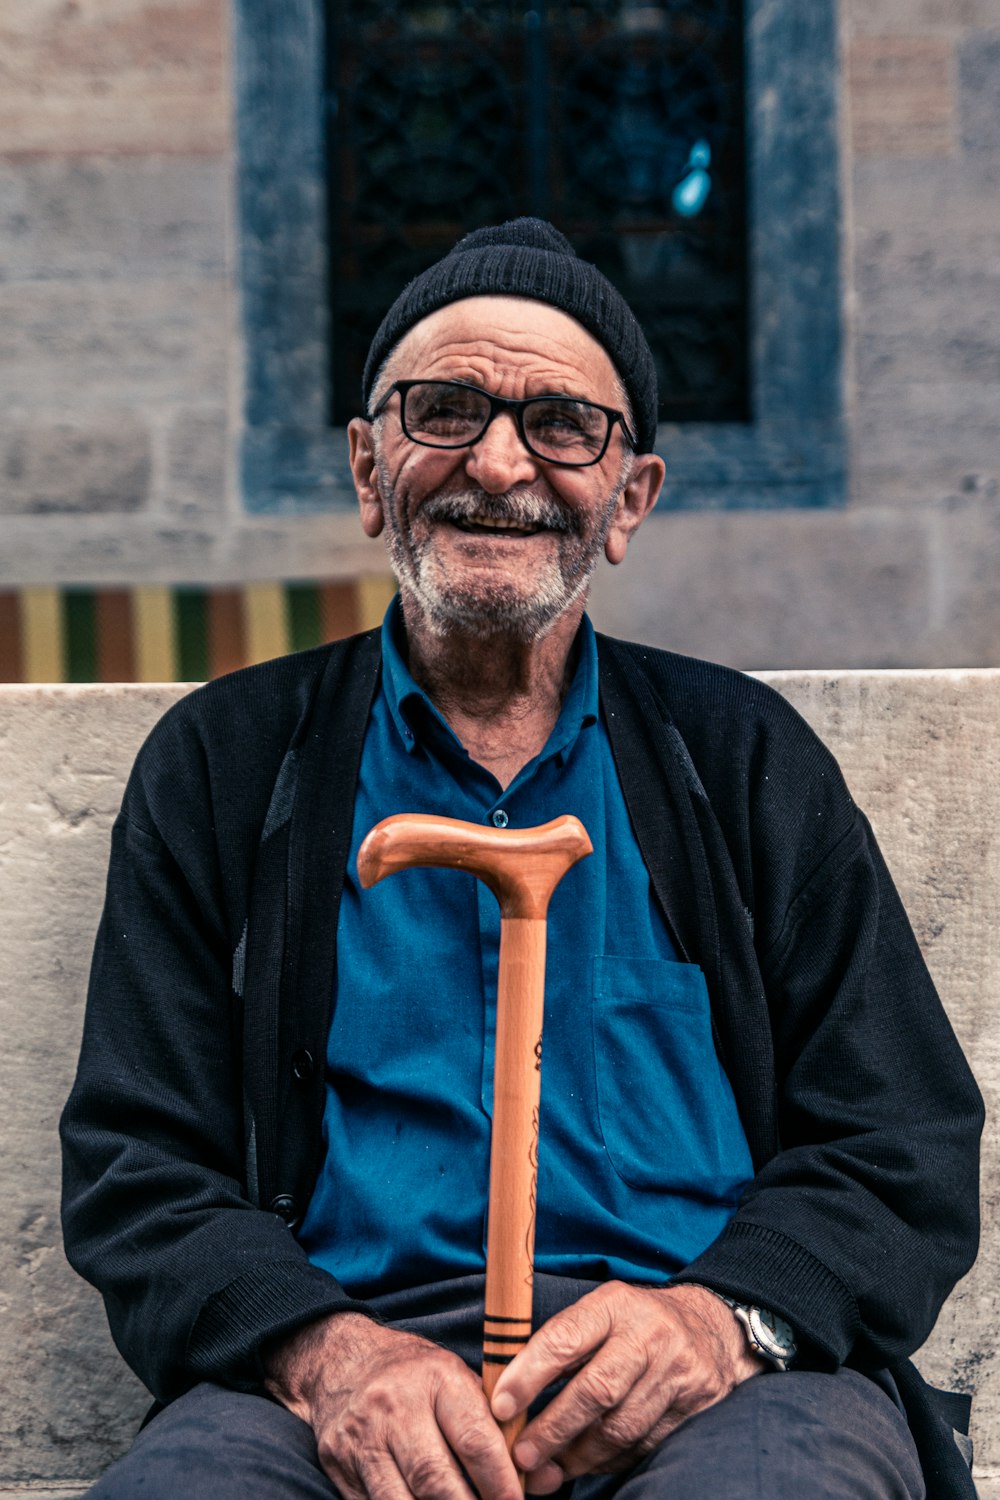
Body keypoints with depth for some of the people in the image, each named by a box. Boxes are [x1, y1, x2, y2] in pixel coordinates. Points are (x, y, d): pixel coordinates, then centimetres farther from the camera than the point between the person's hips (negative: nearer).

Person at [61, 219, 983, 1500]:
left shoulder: (746, 757, 15)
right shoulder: (219, 767, 14)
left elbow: (909, 1150, 9)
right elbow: (137, 1171, 7)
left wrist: (724, 1312, -12)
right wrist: (325, 1352, -14)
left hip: (710, 1388, 2)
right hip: (356, 1367, -1)